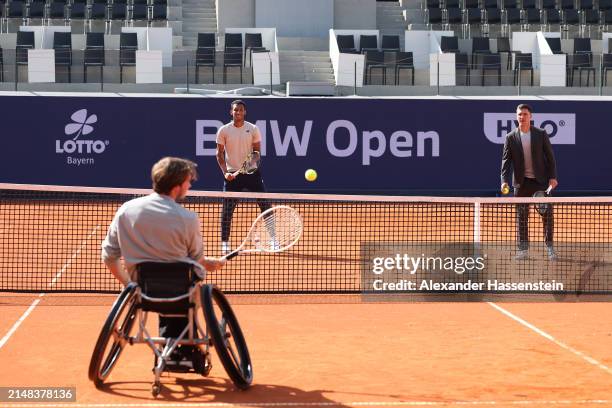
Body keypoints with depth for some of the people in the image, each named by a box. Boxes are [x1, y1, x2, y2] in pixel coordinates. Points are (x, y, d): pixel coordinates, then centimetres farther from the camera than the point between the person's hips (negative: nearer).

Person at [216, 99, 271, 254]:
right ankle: (225, 242, 12)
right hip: (232, 174, -1)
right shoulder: (224, 130, 0)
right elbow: (220, 153, 4)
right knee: (227, 210, 0)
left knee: (265, 205, 0)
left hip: (252, 172, 1)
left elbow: (257, 151, 3)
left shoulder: (253, 129, 1)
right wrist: (225, 172, -8)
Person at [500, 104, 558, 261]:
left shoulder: (541, 134, 0)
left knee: (547, 215, 0)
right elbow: (506, 160, -2)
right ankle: (523, 249, 11)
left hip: (541, 181, -1)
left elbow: (550, 156, 2)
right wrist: (504, 180, -14)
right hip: (522, 182, 1)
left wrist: (552, 177, -6)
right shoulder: (511, 137, 1)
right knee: (521, 217, 4)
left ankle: (549, 247, 10)